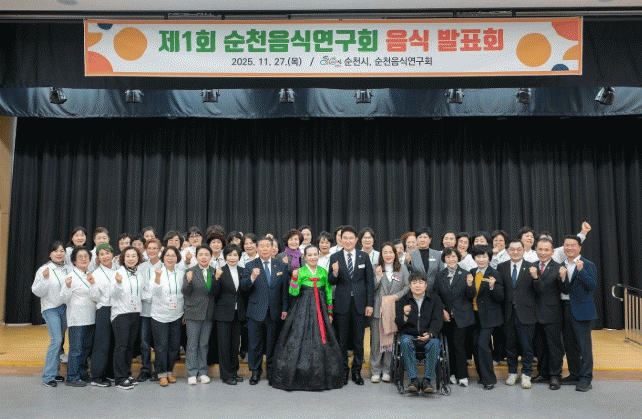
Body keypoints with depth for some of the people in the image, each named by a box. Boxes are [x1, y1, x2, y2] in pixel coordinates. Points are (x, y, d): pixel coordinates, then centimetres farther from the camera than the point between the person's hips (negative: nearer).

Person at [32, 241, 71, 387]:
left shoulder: (69, 269, 7)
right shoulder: (44, 269, -4)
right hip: (51, 308, -4)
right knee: (56, 340, -14)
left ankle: (54, 371, 22)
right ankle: (48, 376, -6)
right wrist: (45, 278, -20)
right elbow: (37, 291, -7)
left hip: (66, 308, 4)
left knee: (59, 340, 10)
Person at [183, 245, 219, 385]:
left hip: (209, 313, 3)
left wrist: (217, 279, -14)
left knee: (204, 343, 11)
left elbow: (216, 293, 3)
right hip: (194, 312, -3)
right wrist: (189, 281, -25)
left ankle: (202, 372, 20)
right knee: (192, 343, 2)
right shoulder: (190, 271, -2)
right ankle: (192, 373, 11)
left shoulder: (214, 272, 7)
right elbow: (185, 292, -6)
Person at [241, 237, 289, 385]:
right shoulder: (250, 266, -1)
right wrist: (252, 277, -30)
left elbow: (285, 288, 6)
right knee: (255, 344, 7)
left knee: (272, 343, 11)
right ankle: (255, 371, 23)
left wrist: (285, 308, 2)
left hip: (274, 311, 1)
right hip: (256, 311, -1)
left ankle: (271, 371, 27)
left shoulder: (281, 265, 4)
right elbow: (243, 287, -10)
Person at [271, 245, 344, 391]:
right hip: (303, 311, -3)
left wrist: (330, 312, 11)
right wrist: (294, 278, -21)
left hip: (320, 310, 3)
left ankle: (321, 377, 15)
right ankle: (300, 377, 8)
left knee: (321, 340, 2)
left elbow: (328, 293, 13)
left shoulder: (324, 272, 9)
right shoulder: (300, 272, 0)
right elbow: (294, 293, -8)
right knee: (301, 339, -5)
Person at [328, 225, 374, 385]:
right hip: (342, 303, 0)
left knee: (359, 339, 7)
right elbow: (332, 283, 2)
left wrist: (370, 304, -1)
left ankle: (357, 371, 21)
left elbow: (369, 281, 4)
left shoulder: (364, 256, 3)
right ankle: (343, 371, 22)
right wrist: (335, 273, -20)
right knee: (342, 339, 8)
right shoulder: (335, 257, 1)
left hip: (359, 302, 1)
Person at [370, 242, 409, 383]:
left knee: (390, 339, 1)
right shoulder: (376, 269, 7)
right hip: (378, 308, 0)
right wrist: (378, 276, -13)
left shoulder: (402, 269, 9)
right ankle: (375, 371, 10)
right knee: (376, 340, -1)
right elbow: (371, 289, 3)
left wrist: (397, 296, -8)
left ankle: (386, 370, 14)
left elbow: (408, 287, 6)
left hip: (395, 309, 1)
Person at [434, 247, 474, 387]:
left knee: (458, 344, -6)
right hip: (446, 316, 3)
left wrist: (470, 285, -23)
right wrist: (442, 310, -2)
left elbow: (471, 297, -4)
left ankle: (462, 376, 4)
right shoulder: (440, 275, 6)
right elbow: (436, 296, 10)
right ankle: (454, 373, 18)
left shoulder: (465, 274, -1)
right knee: (451, 345, 7)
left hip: (461, 316, -3)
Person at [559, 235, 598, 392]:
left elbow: (592, 286, -16)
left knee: (584, 344, -2)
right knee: (569, 344, 13)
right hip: (564, 308, 6)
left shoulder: (587, 265, -5)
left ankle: (585, 378, 6)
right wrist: (562, 277, -14)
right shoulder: (561, 266, 12)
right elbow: (562, 290, 5)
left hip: (581, 309, -6)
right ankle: (574, 374, 25)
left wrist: (581, 271, -25)